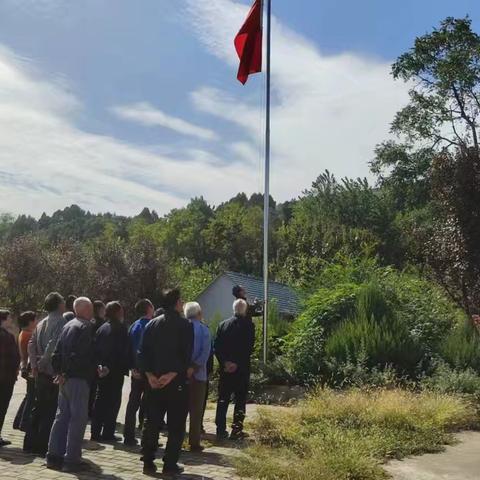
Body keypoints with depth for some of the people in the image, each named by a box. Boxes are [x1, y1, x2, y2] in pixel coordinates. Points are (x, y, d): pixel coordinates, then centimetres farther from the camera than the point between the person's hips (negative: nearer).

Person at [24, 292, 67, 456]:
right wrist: (43, 362, -12)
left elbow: (31, 344, 9)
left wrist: (34, 365, 8)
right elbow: (53, 345, -23)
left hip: (41, 374, 8)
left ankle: (31, 443, 24)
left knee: (38, 407, 17)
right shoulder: (61, 322, -13)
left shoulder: (41, 323, 12)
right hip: (54, 373, -8)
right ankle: (44, 446, 2)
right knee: (51, 411, -1)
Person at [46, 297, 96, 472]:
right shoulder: (85, 327, -12)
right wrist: (67, 374, -13)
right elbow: (80, 355, -21)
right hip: (78, 379, -9)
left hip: (65, 378, 9)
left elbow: (57, 353, 14)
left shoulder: (68, 326, 15)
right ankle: (71, 460, -1)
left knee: (62, 416, 14)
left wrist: (59, 372, 10)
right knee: (78, 418, -3)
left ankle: (54, 456, 18)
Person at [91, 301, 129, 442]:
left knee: (100, 400, 13)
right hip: (115, 371, -7)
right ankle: (108, 433, 2)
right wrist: (125, 368, -11)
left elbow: (95, 348, 6)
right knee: (113, 401, 1)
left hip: (102, 371, 7)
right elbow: (123, 351, -15)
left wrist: (99, 365, 4)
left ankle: (96, 432, 17)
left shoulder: (101, 329, 9)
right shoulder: (121, 329, -11)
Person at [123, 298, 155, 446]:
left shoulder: (133, 326, 10)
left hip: (136, 371, 7)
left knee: (133, 403, 11)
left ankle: (129, 436, 15)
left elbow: (129, 348, 9)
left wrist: (133, 367, 9)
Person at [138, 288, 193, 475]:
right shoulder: (185, 325, -6)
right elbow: (186, 355, -15)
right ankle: (170, 465, 6)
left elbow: (142, 352, 1)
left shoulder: (152, 325, 7)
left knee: (151, 423, 12)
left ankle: (148, 463, 14)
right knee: (176, 425, 5)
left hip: (154, 382, 4)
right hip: (177, 383, -4)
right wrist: (172, 374, -14)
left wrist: (149, 375, -4)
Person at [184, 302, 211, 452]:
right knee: (196, 410, 7)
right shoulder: (203, 329, -5)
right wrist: (193, 368, -15)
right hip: (197, 374, -2)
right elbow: (205, 352, -15)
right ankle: (194, 443, 8)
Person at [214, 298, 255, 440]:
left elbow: (217, 347, -2)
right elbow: (249, 348, -13)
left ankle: (221, 430, 11)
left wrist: (225, 362, -5)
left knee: (223, 399, 11)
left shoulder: (223, 325, 3)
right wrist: (238, 363, -8)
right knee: (240, 400, 6)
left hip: (225, 368, 3)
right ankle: (236, 431, 4)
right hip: (242, 369, -3)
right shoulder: (248, 325, -8)